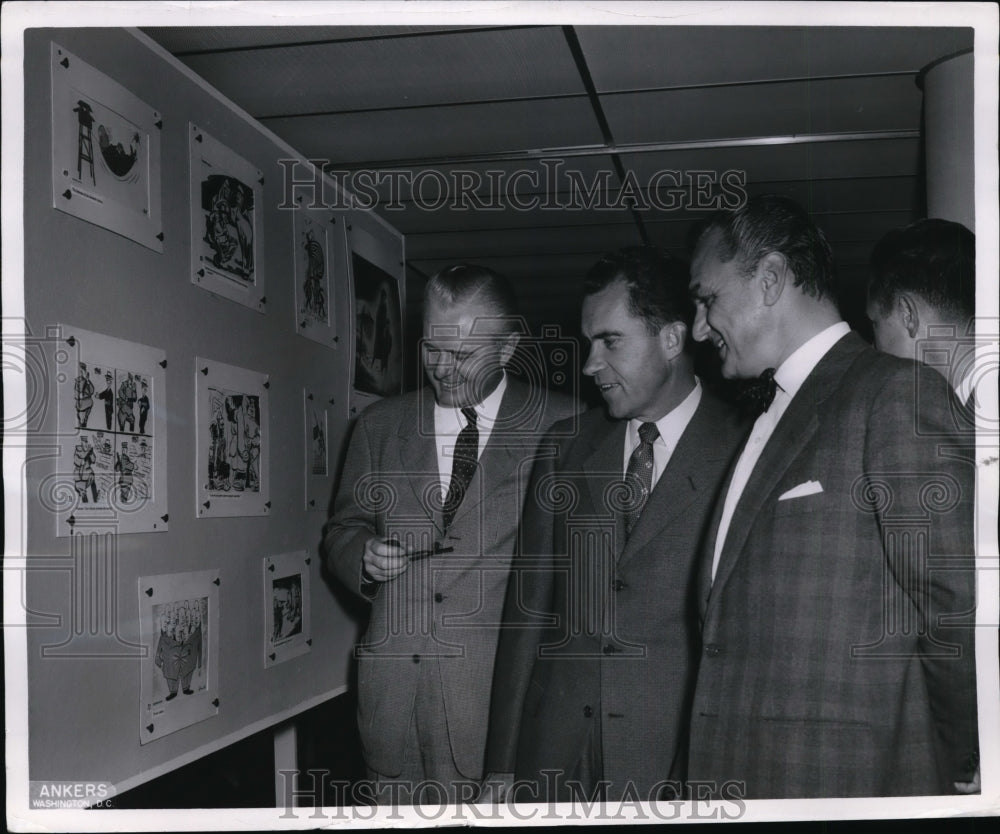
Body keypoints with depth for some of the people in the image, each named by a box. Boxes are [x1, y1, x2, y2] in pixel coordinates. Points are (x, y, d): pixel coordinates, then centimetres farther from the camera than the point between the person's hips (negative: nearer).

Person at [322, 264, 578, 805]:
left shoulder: (562, 426, 0)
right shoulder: (381, 424, 11)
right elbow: (341, 531, 17)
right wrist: (365, 555, -5)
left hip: (503, 686, -3)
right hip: (393, 680, 3)